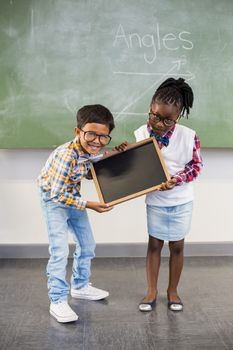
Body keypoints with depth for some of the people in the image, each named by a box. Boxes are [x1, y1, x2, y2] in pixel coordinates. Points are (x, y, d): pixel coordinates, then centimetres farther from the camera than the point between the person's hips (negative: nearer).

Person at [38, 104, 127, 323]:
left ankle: (80, 286, 33)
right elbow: (57, 195, -31)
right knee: (60, 250, -12)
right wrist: (88, 205, -27)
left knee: (87, 245, 14)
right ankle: (57, 301, 0)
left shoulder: (91, 150, -13)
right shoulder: (67, 156, -35)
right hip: (53, 199, -8)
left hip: (72, 196, 8)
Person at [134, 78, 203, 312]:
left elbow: (196, 165, -8)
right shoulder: (141, 134, -14)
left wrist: (177, 180, -23)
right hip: (155, 201, 1)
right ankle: (151, 292, 27)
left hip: (181, 201, 0)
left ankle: (172, 291, 31)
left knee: (177, 246, 12)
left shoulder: (188, 136, -19)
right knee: (154, 244, 12)